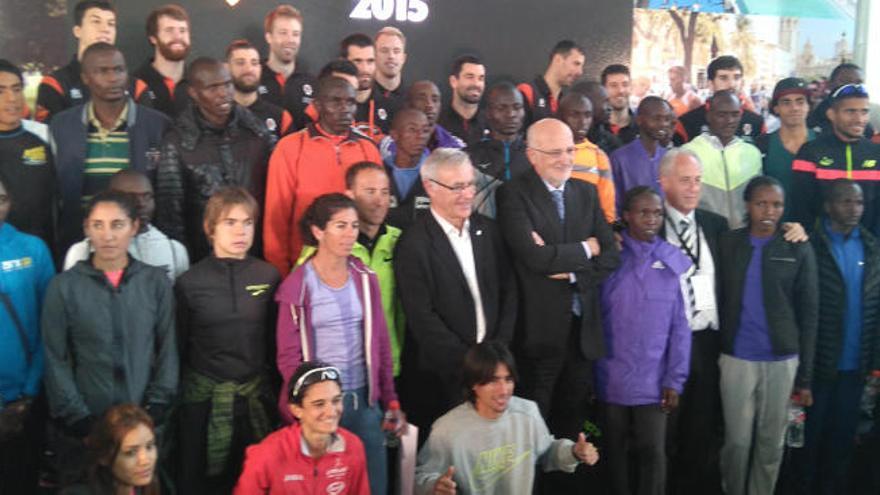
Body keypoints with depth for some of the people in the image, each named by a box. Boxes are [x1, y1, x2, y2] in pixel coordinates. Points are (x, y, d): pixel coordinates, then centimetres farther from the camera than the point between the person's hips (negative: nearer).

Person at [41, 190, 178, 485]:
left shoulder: (156, 282, 2)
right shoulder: (64, 286, -2)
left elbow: (168, 349, 4)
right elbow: (55, 359, -2)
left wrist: (158, 406, -4)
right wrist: (76, 416, -8)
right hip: (83, 427, -1)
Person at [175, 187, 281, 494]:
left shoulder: (269, 276, 0)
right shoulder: (190, 282, -4)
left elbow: (277, 340, 5)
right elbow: (177, 347, 4)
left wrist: (273, 385, 4)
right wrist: (176, 395, 5)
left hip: (257, 396, 1)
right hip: (204, 398, -1)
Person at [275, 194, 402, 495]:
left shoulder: (365, 279, 5)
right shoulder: (297, 286, -6)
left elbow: (380, 343, 9)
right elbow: (288, 356, -4)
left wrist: (391, 401, 8)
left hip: (365, 400, 3)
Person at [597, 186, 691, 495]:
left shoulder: (674, 261, 0)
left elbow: (680, 327, 0)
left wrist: (675, 380, -4)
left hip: (653, 382, 0)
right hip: (611, 379, 0)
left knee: (652, 453, 5)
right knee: (615, 452, 14)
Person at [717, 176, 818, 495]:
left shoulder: (799, 250, 0)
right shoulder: (727, 244, 2)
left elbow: (808, 314, 0)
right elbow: (718, 302, 2)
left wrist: (805, 375, -2)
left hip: (782, 360, 0)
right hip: (736, 358, 0)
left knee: (771, 443, 11)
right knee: (737, 441, 7)